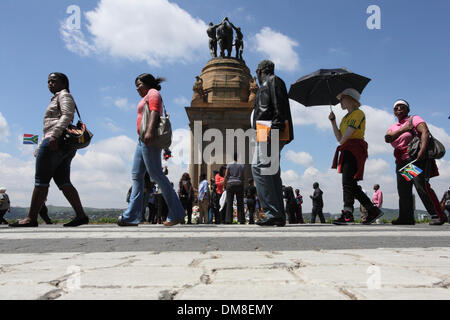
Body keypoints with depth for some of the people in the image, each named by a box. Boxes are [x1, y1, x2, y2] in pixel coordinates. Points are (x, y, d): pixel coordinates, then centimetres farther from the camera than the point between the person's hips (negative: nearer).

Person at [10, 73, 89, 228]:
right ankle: (81, 215, -5)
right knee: (63, 181, 1)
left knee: (41, 179, -8)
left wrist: (54, 135, -28)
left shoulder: (64, 95, 3)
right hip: (65, 146, 10)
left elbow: (67, 116, -16)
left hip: (57, 141, -10)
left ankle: (31, 218, -6)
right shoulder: (56, 99, 32)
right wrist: (39, 148, 28)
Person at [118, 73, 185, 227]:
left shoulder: (152, 93, 2)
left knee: (155, 173, -13)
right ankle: (132, 216, 2)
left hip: (149, 139, -10)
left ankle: (176, 213, -10)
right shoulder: (146, 99, 30)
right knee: (136, 175, 4)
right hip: (143, 140, 10)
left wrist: (149, 131, -30)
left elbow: (155, 112, -15)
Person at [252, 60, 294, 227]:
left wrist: (274, 128, -23)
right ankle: (279, 216, 8)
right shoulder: (267, 86, 30)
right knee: (271, 172, 7)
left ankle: (273, 212, -21)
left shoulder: (273, 81, 2)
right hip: (270, 135, 10)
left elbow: (279, 107, -13)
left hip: (271, 133, -10)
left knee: (259, 169, -17)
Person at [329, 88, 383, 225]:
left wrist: (342, 143, 4)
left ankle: (347, 214, -21)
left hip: (354, 150, -9)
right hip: (347, 152, 9)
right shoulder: (345, 117, 28)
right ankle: (373, 210, 10)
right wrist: (333, 121, 11)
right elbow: (339, 138, 17)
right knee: (351, 184, 4)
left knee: (348, 182, -17)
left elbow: (348, 134, -13)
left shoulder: (358, 113, 0)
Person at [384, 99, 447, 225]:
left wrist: (422, 150, -30)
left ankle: (438, 215, -15)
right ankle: (406, 217, 12)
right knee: (403, 190, 4)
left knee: (422, 186, -19)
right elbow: (387, 138, -2)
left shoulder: (414, 119, 4)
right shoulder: (393, 127, 20)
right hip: (402, 162, 6)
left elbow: (425, 132, -14)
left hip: (417, 158, -6)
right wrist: (403, 129, -16)